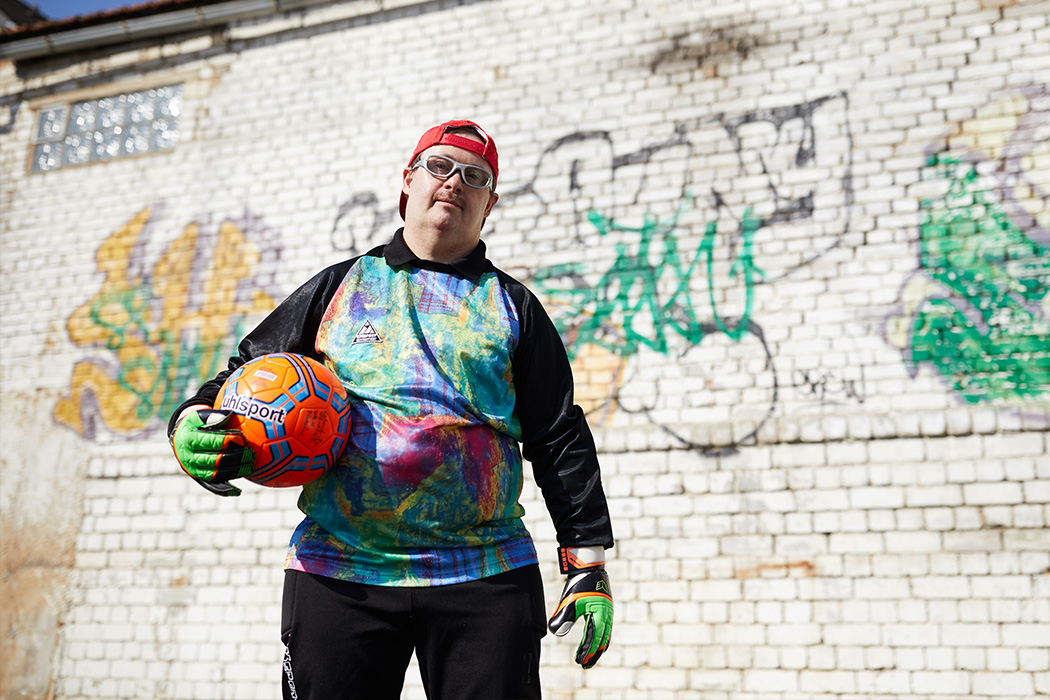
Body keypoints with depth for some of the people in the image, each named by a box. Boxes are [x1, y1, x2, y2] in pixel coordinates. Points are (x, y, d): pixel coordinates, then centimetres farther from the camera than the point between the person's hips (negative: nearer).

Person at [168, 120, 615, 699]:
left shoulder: (512, 306, 12)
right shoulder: (338, 286, 13)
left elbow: (560, 441, 9)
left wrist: (588, 565, 3)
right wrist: (193, 423, -7)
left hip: (486, 579, 0)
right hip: (337, 574, 1)